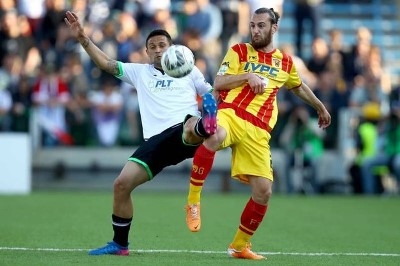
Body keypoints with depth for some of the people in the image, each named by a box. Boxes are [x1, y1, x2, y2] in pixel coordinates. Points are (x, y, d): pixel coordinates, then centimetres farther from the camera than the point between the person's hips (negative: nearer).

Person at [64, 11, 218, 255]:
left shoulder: (190, 71, 18)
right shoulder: (139, 72, 23)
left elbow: (212, 95, 17)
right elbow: (106, 63, 18)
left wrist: (211, 111, -7)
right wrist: (82, 38, 7)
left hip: (186, 132, -3)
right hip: (156, 139, 3)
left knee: (192, 126, -42)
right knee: (122, 184, -9)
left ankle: (206, 127, -82)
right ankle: (120, 244, 6)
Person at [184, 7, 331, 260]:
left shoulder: (285, 62, 19)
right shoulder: (239, 51, 11)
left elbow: (299, 87, 39)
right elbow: (218, 83, 2)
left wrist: (320, 107, 51)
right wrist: (248, 76, -11)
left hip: (258, 131, 4)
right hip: (231, 114, -4)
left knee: (264, 191, -5)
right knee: (214, 137, -42)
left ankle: (239, 246, 17)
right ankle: (193, 201, -26)